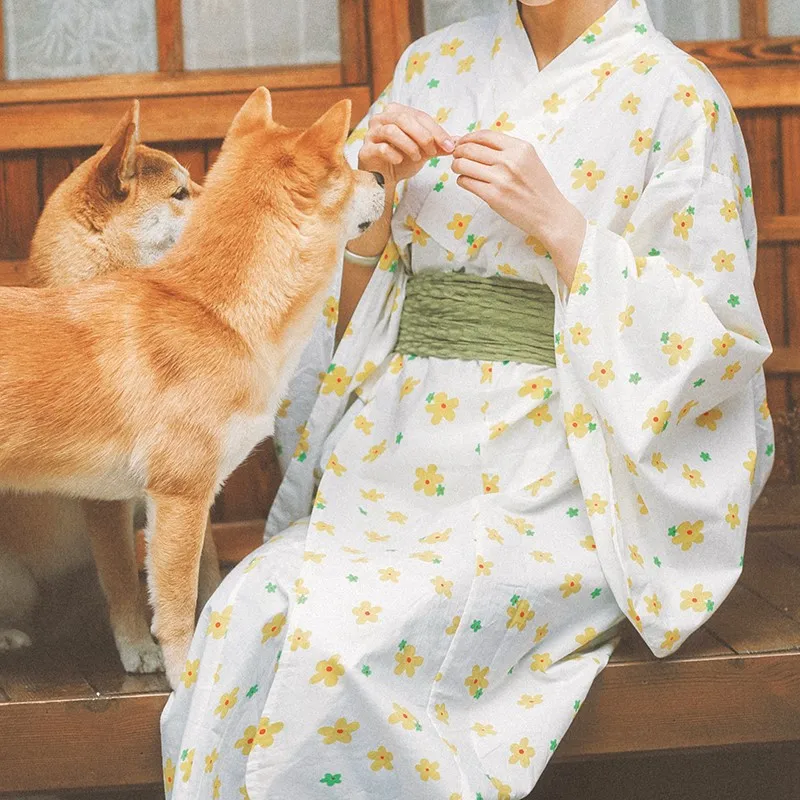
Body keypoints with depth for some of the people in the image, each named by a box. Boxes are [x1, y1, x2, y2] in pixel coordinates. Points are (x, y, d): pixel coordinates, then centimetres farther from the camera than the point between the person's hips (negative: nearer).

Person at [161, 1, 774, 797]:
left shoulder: (674, 96, 0)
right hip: (396, 455, 4)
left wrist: (558, 226, -14)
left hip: (544, 485, -4)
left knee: (344, 634, -31)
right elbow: (345, 311, 16)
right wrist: (374, 191, -4)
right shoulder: (433, 67, 12)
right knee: (243, 615, -26)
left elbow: (708, 341, -5)